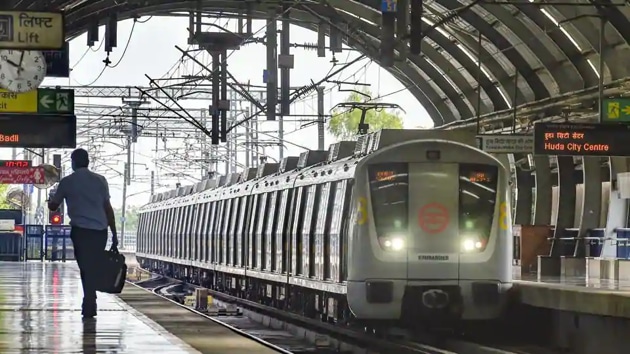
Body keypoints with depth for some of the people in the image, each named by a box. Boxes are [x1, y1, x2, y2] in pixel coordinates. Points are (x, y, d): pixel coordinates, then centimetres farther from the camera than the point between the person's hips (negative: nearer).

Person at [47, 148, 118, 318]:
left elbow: (53, 206, 15)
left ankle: (89, 306, -1)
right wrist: (114, 234, 8)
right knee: (94, 268, 12)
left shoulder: (67, 182, 3)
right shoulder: (100, 180, 7)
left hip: (80, 230, -2)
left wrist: (51, 199, 39)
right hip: (100, 230, 2)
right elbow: (108, 208, 5)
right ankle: (89, 306, 15)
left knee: (86, 269, 3)